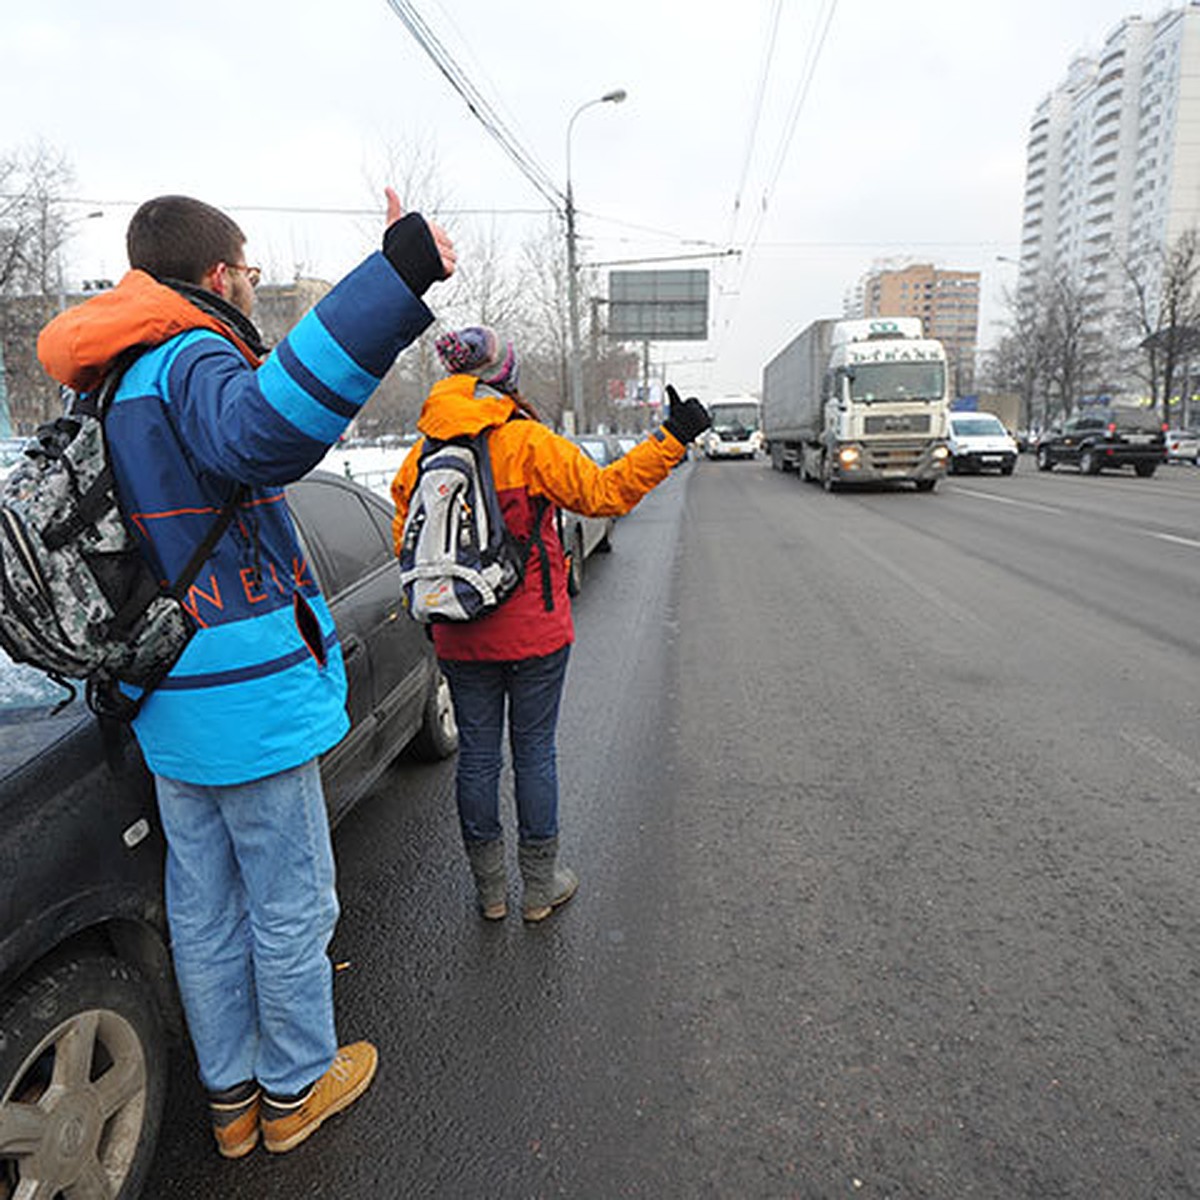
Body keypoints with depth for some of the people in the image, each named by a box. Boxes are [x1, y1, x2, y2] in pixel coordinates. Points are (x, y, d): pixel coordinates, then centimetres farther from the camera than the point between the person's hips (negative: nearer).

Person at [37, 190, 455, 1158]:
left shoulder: (112, 387, 14)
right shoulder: (190, 362, -17)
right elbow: (263, 431, -41)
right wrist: (397, 277, -44)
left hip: (170, 706, 9)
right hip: (249, 698, -9)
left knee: (204, 907, 19)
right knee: (291, 905, 10)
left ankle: (231, 1095, 37)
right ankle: (296, 1086, 30)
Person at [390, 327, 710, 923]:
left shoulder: (421, 455, 2)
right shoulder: (529, 443, -12)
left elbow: (407, 543, 8)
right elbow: (604, 492, -13)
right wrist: (671, 439, -8)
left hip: (460, 639, 4)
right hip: (533, 634, -3)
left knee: (476, 753, 14)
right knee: (534, 751, 10)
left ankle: (489, 888, 28)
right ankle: (541, 885, 25)